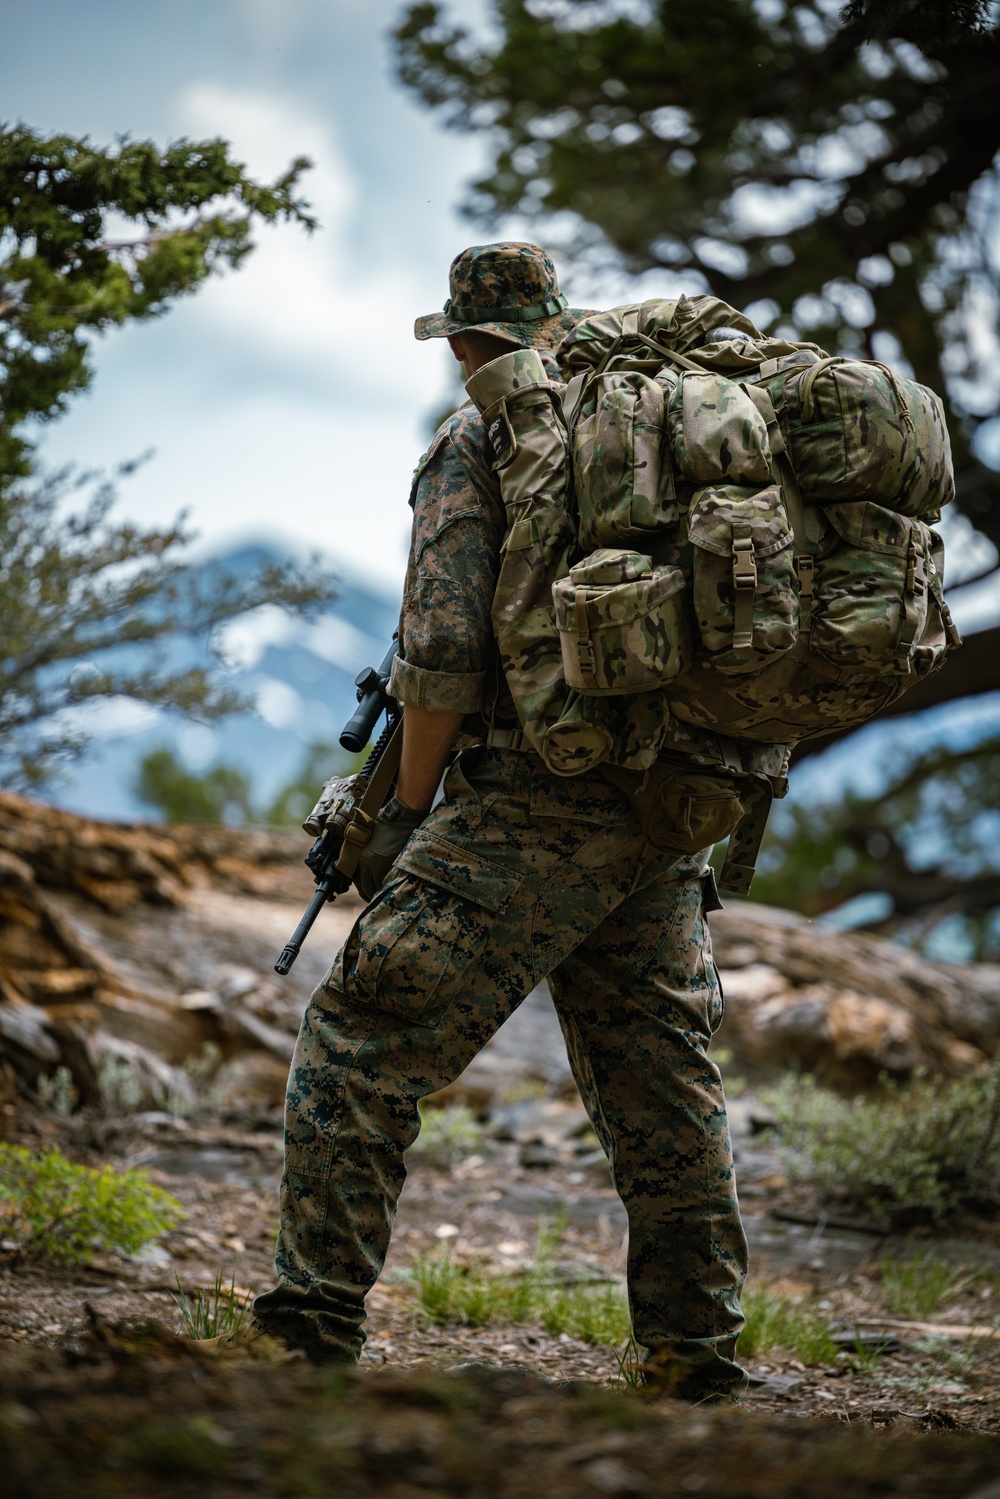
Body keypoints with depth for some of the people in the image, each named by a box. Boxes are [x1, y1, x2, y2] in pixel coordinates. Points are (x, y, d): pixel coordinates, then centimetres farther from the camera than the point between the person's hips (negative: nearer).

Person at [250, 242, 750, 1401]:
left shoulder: (476, 441, -2)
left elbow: (443, 645, -12)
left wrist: (406, 810, -3)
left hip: (529, 805, -6)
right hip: (668, 811, 6)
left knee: (360, 1044, -1)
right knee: (661, 1081, 15)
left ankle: (311, 1324, -5)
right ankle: (695, 1351, 15)